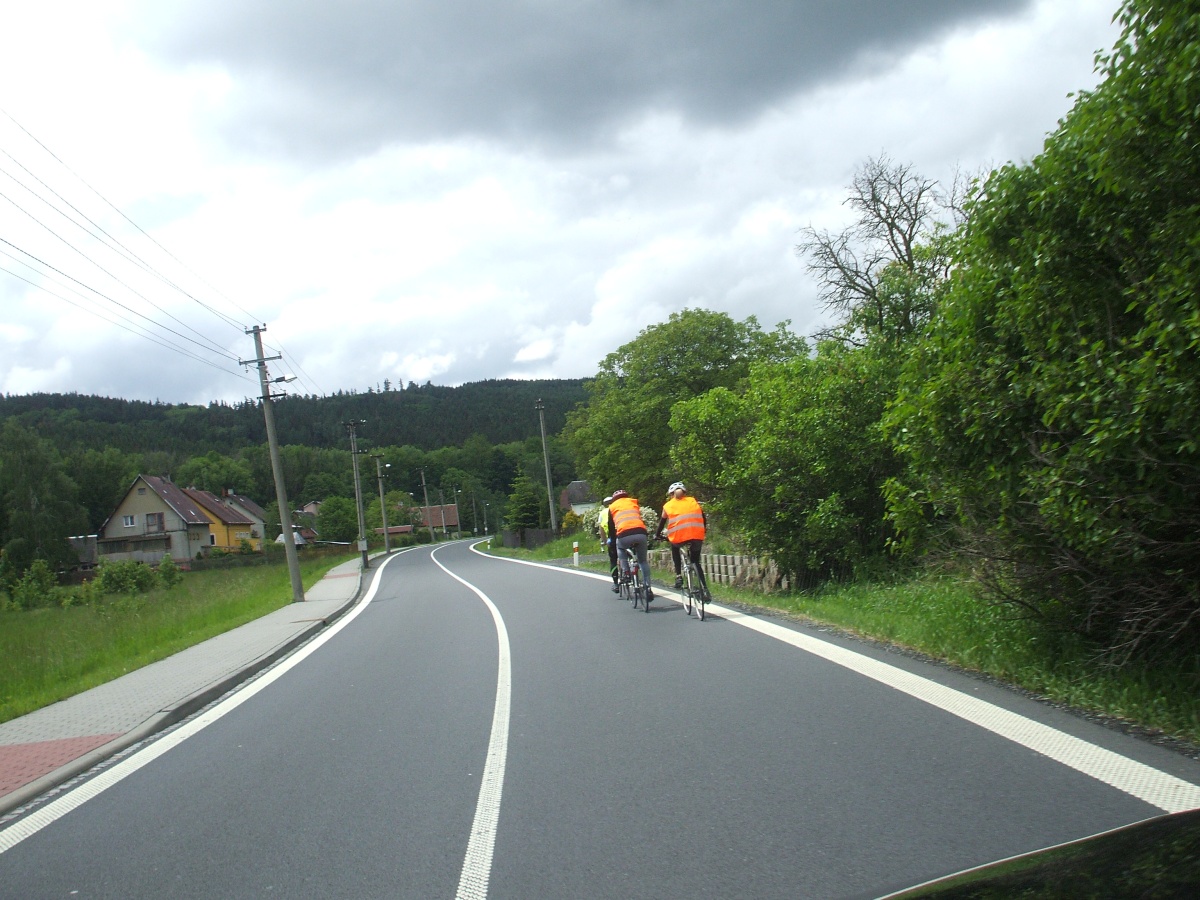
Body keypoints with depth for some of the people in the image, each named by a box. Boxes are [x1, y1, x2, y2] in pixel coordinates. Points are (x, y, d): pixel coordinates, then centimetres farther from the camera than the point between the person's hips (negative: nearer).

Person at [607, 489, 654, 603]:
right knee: (643, 561, 20)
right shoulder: (634, 502, 29)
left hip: (624, 535, -1)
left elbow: (611, 527, 28)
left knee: (620, 549, 35)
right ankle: (648, 588, 11)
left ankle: (625, 571, 18)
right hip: (640, 533, 1)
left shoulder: (612, 507, 25)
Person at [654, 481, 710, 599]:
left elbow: (662, 522, 25)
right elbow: (703, 517, 24)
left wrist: (657, 535, 40)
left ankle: (678, 576, 17)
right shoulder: (693, 501, 20)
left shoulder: (668, 505, 16)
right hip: (697, 537, 1)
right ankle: (704, 588, 9)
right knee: (696, 562, 23)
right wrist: (703, 530, 40)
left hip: (678, 538, -1)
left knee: (675, 550, 33)